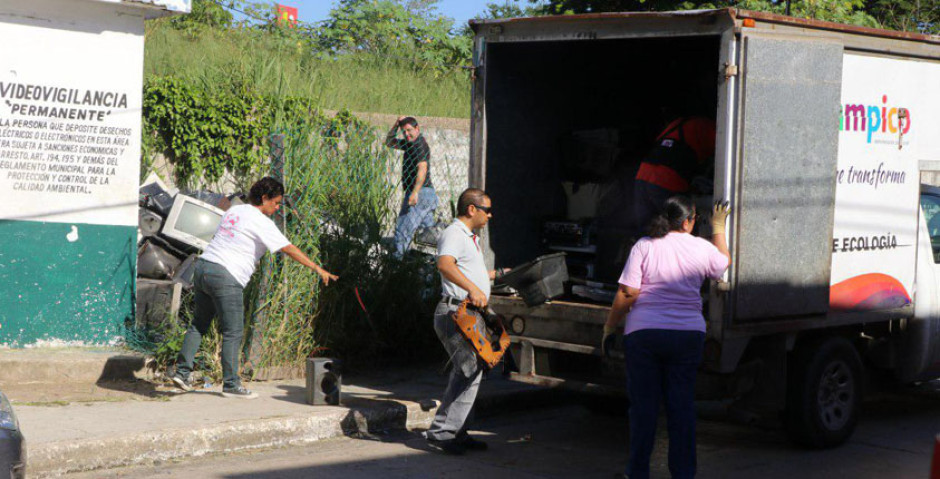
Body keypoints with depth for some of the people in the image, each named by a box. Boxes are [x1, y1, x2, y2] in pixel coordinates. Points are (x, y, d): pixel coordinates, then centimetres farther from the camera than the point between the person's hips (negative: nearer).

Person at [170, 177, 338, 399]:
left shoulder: (234, 211, 18)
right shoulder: (261, 222, -7)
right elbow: (289, 249, -9)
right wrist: (318, 269, -8)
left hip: (203, 266, 8)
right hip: (225, 276, -8)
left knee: (199, 324, 17)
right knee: (233, 332, -1)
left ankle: (182, 372, 15)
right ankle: (231, 384, 2)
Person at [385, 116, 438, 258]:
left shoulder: (419, 145, -12)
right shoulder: (410, 143, 18)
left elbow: (422, 169, -24)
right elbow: (389, 142, 27)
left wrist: (415, 193, -32)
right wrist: (396, 125, 11)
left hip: (421, 193, -10)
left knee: (403, 229, -14)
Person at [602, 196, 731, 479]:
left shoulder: (644, 246, -5)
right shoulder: (701, 248, 2)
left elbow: (627, 293, -9)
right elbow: (724, 263, 25)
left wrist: (610, 327, 1)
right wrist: (718, 228, 36)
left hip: (643, 333, -1)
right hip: (688, 335, 2)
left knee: (643, 405, 5)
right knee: (682, 407, 8)